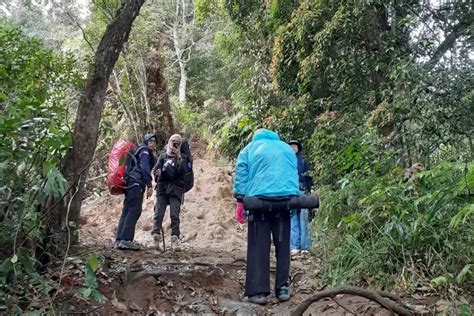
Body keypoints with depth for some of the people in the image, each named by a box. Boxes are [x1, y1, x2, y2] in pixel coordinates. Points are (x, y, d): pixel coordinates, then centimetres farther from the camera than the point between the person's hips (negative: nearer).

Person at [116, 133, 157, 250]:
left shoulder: (138, 151, 28)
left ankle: (119, 240, 4)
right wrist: (149, 185, -18)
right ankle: (126, 239, -20)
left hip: (130, 183, 10)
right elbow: (144, 168, -13)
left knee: (127, 211, 6)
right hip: (136, 183, -10)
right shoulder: (144, 151, 0)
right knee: (134, 211, -14)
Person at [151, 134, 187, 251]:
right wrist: (157, 172, -11)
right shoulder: (163, 156, 15)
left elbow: (182, 170, -6)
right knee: (158, 213, -5)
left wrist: (178, 157, -12)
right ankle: (156, 238, -4)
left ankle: (175, 240, -10)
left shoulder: (182, 157, 11)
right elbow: (156, 169, 10)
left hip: (176, 189, -1)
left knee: (175, 215, -9)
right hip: (162, 188, 2)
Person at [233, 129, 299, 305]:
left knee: (258, 247, 0)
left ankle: (258, 291, -3)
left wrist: (240, 201, 2)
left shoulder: (250, 148, 16)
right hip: (285, 199, 2)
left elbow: (241, 174, 5)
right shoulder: (286, 148, 24)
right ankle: (282, 289, 9)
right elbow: (294, 173, 22)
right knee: (282, 246, 9)